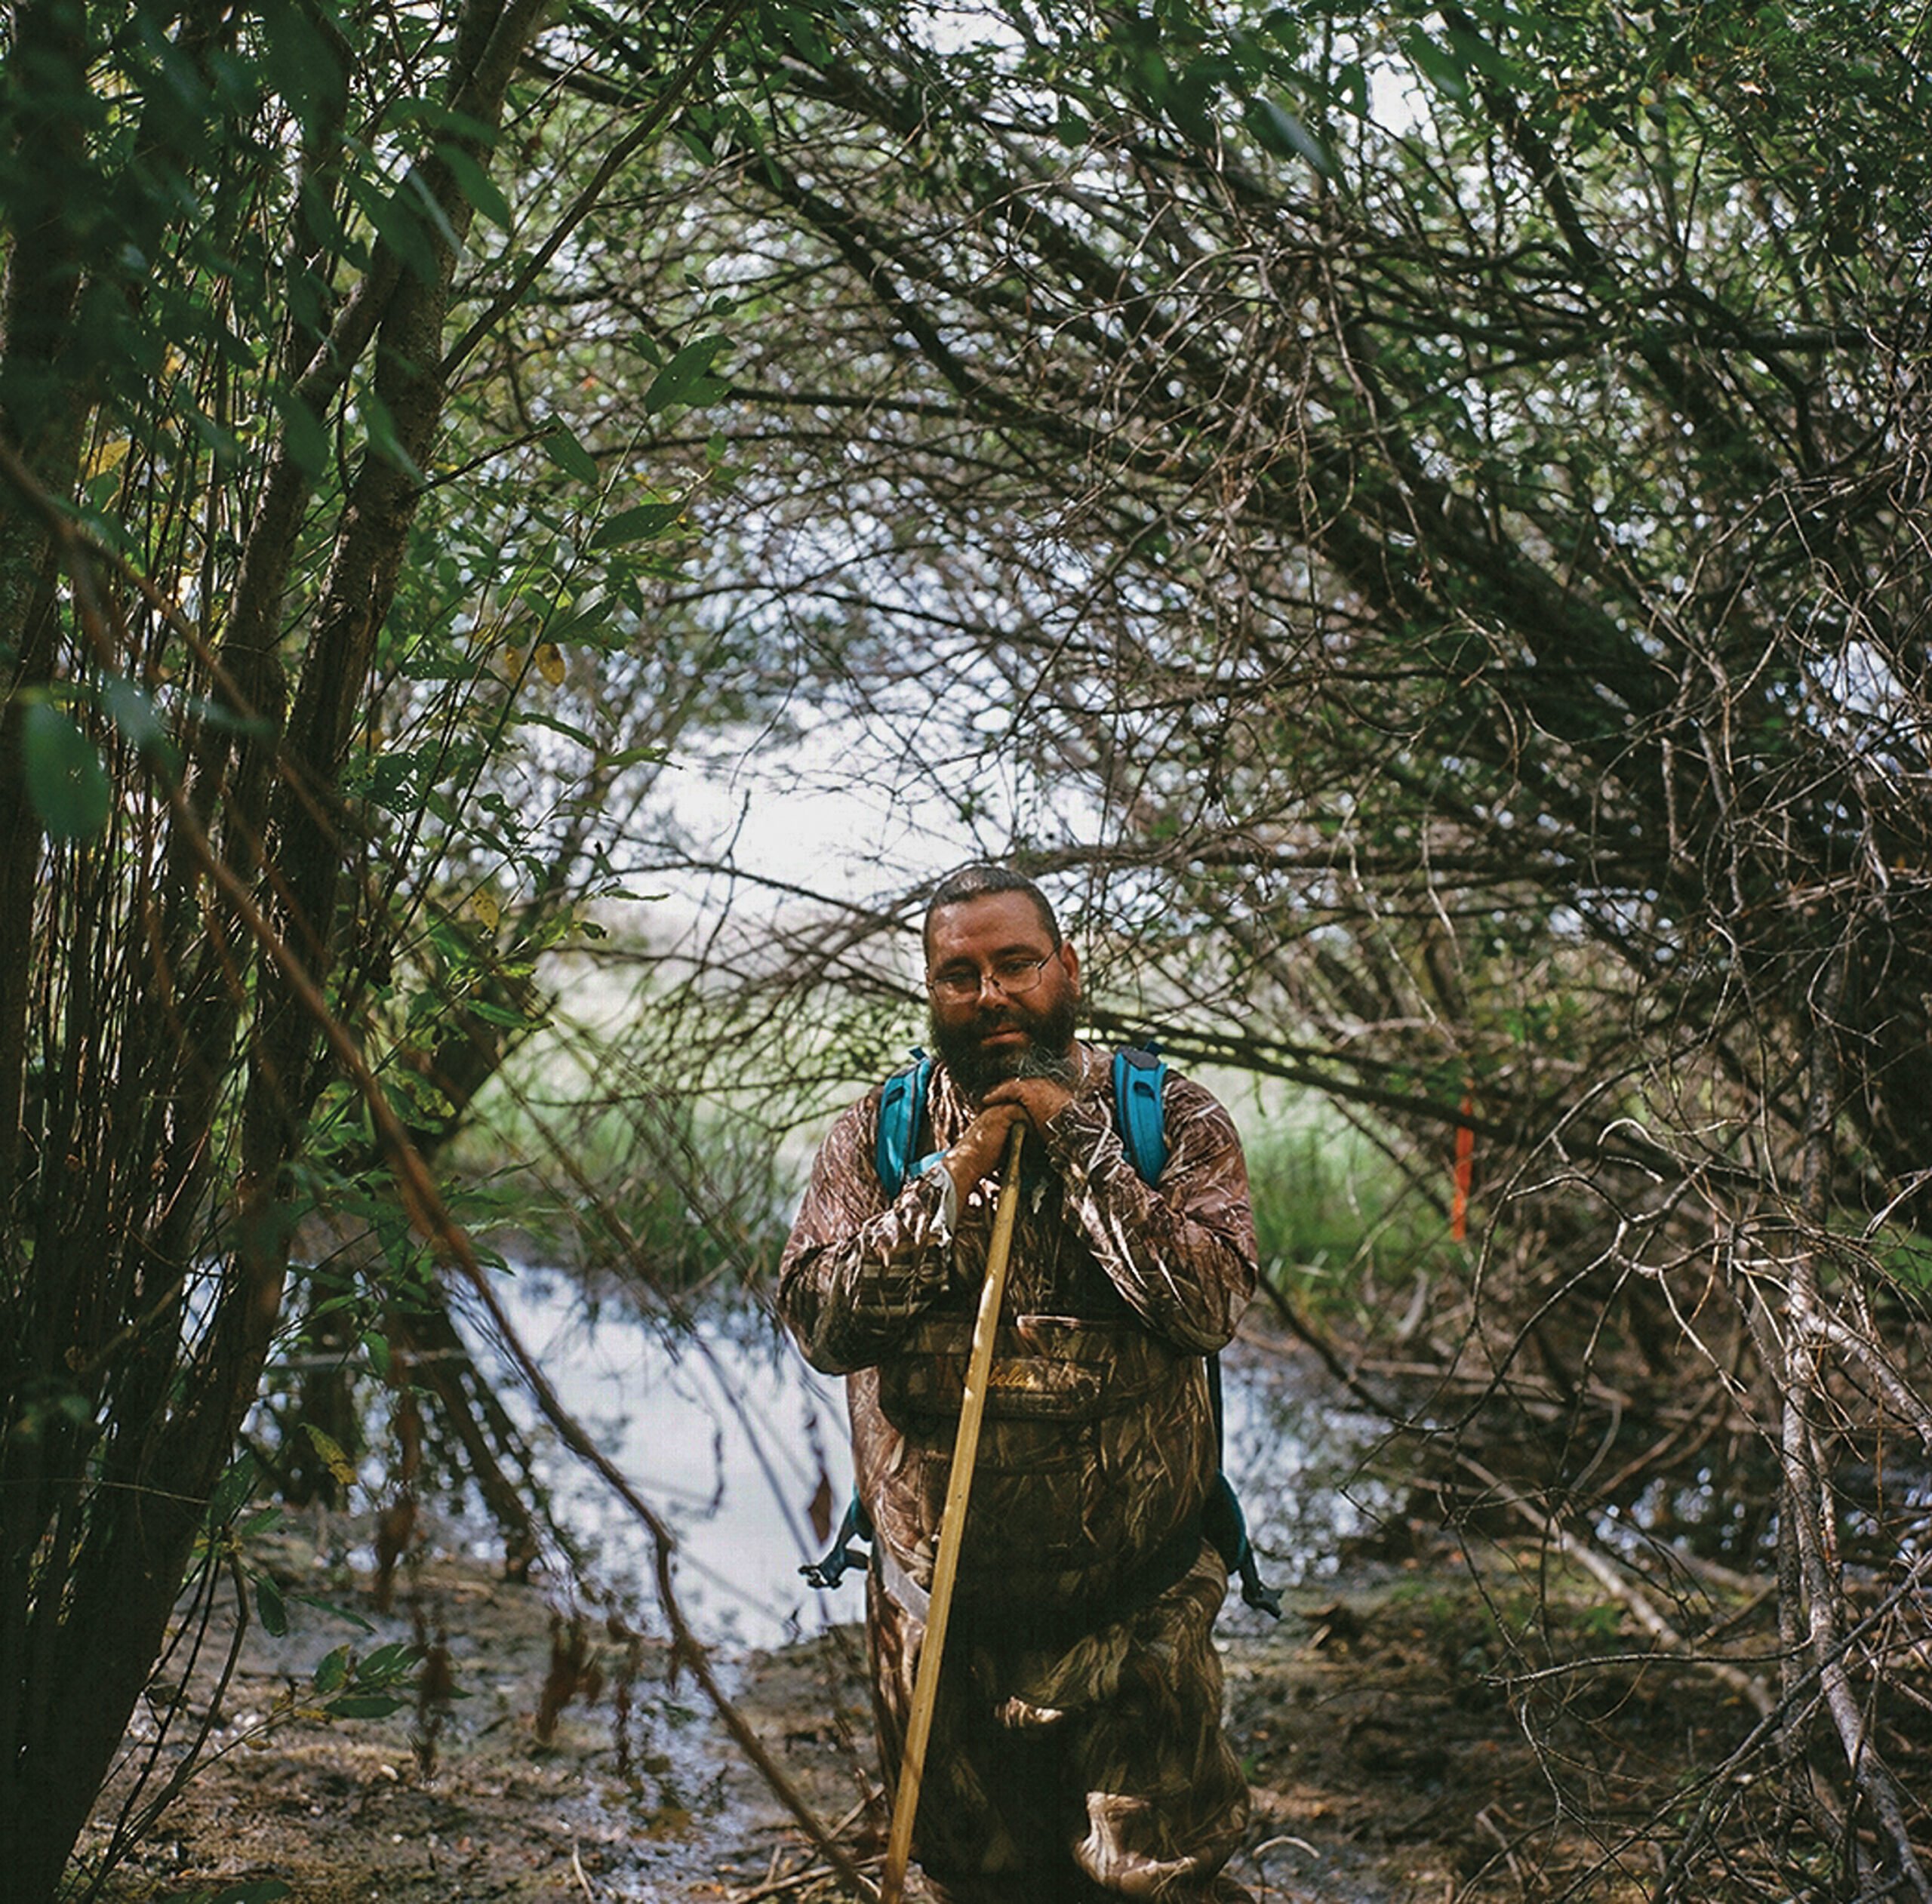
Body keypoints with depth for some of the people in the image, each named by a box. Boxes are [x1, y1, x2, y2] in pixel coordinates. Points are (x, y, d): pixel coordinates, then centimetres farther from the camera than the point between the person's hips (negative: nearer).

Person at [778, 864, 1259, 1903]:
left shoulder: (1170, 1119, -3)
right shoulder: (876, 1136, 2)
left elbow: (1207, 1304, -18)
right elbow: (818, 1322, -10)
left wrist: (1077, 1143, -18)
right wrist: (952, 1186, -17)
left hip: (1133, 1602, -2)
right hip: (940, 1607, 2)